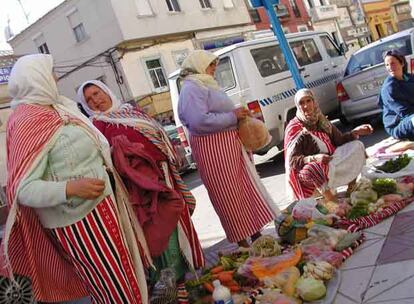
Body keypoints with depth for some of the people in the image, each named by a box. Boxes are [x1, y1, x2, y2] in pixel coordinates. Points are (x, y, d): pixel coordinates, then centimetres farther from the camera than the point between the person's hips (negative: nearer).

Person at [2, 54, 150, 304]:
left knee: (115, 282, 22)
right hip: (80, 220, -9)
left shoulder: (54, 109, 7)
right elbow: (23, 189, -25)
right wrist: (71, 188, -37)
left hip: (98, 205, 9)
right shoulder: (29, 123, -20)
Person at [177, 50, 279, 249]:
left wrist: (238, 115, 10)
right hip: (212, 149, -11)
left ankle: (256, 235, 29)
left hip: (229, 144, 11)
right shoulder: (191, 89, -15)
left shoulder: (205, 85, 17)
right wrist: (233, 116, -20)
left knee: (246, 187, 16)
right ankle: (242, 242, 12)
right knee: (229, 195, -1)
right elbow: (200, 121, -28)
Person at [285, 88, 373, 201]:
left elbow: (339, 140, 11)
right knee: (313, 168, -40)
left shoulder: (321, 121, 6)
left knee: (357, 146, -1)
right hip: (309, 173, -7)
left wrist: (355, 132, -6)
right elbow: (292, 161, -19)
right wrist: (314, 158, -33)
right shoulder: (295, 128, -14)